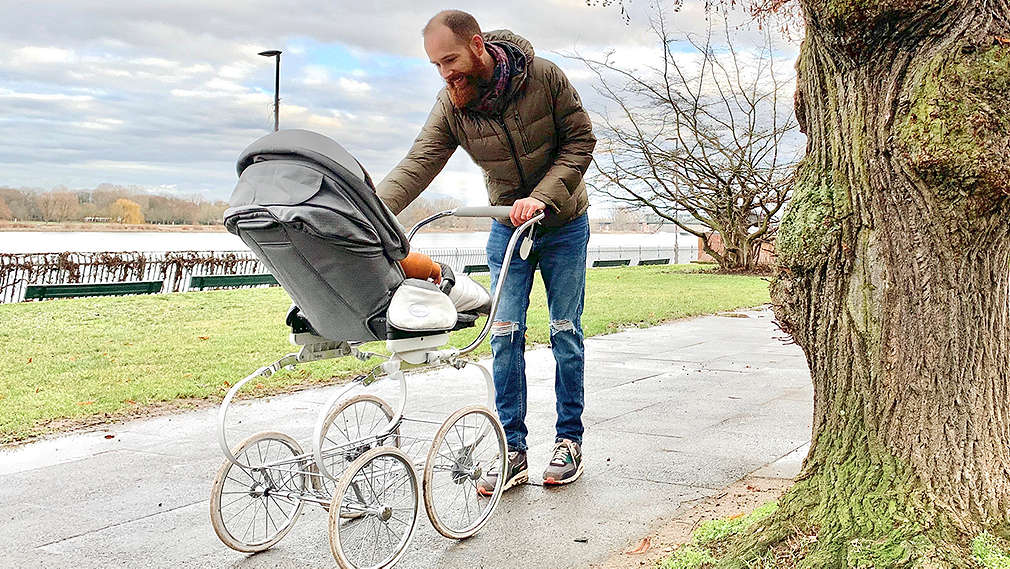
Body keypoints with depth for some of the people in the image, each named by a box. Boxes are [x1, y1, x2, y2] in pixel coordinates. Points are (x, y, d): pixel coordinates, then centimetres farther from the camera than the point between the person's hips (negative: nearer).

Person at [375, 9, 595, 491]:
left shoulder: (545, 77, -20)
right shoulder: (450, 106, -14)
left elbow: (579, 142, -15)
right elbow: (417, 165, -23)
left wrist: (541, 197, -28)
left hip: (563, 222, -2)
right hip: (507, 227, 2)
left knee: (565, 332, 3)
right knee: (505, 334, -4)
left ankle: (569, 440, 15)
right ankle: (513, 452, 2)